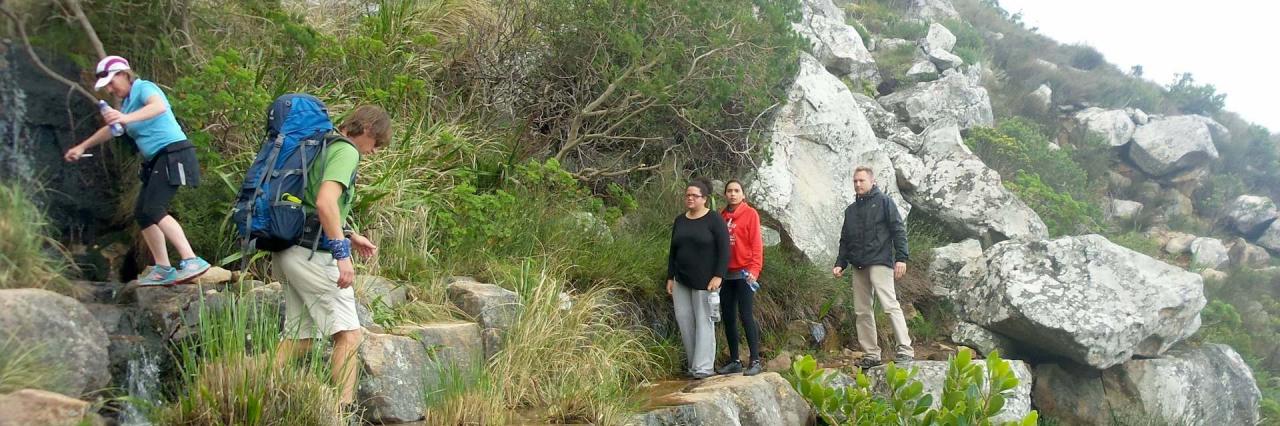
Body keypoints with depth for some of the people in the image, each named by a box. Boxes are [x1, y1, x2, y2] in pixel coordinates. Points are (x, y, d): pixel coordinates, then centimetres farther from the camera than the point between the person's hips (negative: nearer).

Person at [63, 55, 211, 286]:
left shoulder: (144, 88, -8)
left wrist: (127, 118, -47)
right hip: (156, 160, 10)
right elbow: (111, 128, 37)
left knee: (154, 209, -22)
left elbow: (159, 106, -32)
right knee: (141, 213, 8)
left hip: (172, 153, -10)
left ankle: (192, 261, -31)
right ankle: (163, 269, 9)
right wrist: (82, 147, 43)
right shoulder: (127, 101, 20)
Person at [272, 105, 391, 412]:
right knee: (348, 334, -7)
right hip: (313, 253, -9)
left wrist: (347, 237, 23)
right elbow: (325, 202, -25)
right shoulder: (346, 151, -9)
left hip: (290, 251, 9)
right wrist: (341, 253, -24)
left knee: (298, 337, 15)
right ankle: (343, 409, -11)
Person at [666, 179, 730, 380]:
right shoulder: (680, 221, 11)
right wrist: (670, 278, 12)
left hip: (705, 280, -6)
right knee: (684, 319, 3)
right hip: (682, 281, 6)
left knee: (703, 321, -5)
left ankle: (703, 368, -3)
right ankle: (694, 363, 12)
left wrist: (718, 276, -18)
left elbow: (724, 250, -11)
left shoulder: (714, 220, -7)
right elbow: (673, 251, 16)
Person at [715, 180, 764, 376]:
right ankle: (734, 360, 15)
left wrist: (754, 270, -15)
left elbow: (756, 244, -7)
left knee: (746, 316, -8)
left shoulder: (750, 214, -2)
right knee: (728, 318, 7)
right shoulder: (721, 216, 10)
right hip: (725, 274, 5)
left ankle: (755, 361, -3)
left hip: (744, 273, -5)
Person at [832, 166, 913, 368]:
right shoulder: (851, 210, 21)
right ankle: (871, 354, 10)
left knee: (890, 305, -14)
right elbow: (845, 241, 24)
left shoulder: (883, 202, 4)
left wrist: (901, 257, -12)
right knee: (862, 312, 4)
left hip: (880, 262, -6)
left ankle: (905, 350, -12)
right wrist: (840, 264, 13)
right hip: (858, 266, 7)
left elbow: (898, 230, -3)